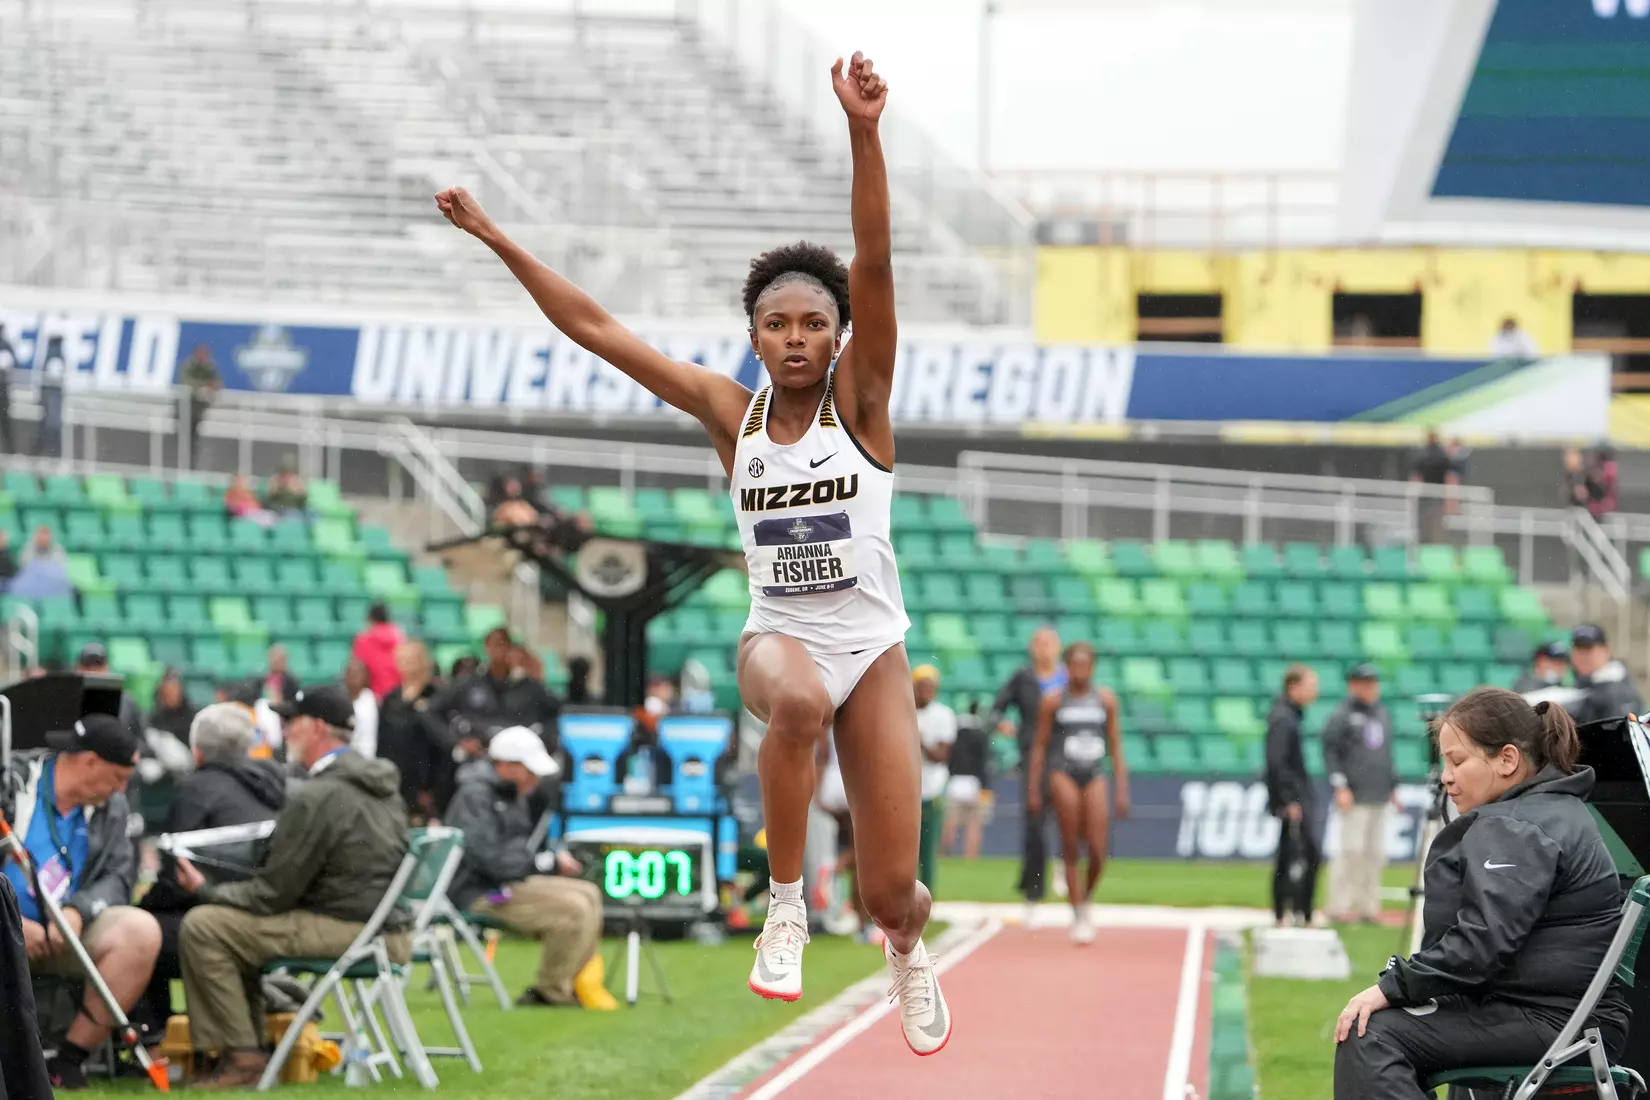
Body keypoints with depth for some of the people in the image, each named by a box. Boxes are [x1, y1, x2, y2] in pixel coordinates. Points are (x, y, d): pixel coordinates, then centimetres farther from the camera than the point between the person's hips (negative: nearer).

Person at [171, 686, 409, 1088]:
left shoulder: (316, 796, -16)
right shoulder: (382, 782, 14)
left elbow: (273, 893, -13)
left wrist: (205, 890, 3)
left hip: (345, 931, -10)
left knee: (202, 927, -10)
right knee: (234, 923, 25)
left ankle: (242, 1055, -6)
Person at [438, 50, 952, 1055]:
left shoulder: (860, 399, -5)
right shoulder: (731, 411, 1)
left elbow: (876, 268, -20)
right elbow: (594, 328, 1)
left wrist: (865, 134, -34)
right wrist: (497, 239, -3)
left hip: (873, 647, 0)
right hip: (777, 636, 0)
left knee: (891, 893, -1)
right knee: (798, 700, -40)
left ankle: (908, 951, 39)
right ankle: (786, 905, -22)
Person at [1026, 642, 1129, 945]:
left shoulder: (1106, 699, 7)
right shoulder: (1053, 701, 2)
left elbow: (1115, 746, 10)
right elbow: (1040, 745, 5)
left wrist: (1122, 789, 5)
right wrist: (1034, 787, 1)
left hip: (1094, 775, 2)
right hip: (1063, 773, -2)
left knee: (1098, 851, -6)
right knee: (1070, 849, -7)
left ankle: (1085, 898, 21)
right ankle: (1078, 916, -2)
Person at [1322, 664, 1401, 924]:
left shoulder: (1381, 714, 17)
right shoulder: (1341, 716, -5)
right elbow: (1330, 753, -8)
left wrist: (1393, 786, 19)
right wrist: (1340, 786, -15)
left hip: (1379, 796, 7)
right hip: (1354, 797, -7)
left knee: (1375, 852, 6)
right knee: (1352, 850, -11)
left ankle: (1368, 906, 12)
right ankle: (1339, 906, -6)